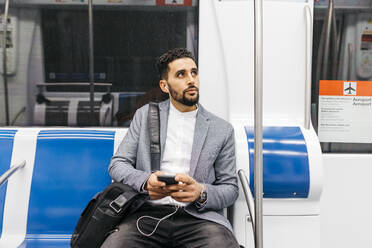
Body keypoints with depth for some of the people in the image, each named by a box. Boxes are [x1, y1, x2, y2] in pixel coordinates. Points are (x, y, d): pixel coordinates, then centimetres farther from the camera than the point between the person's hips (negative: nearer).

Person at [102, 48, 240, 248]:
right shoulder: (145, 115, 14)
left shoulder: (222, 129, 12)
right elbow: (117, 164, 10)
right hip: (148, 213, 0)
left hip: (198, 215, 0)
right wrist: (145, 181, -12)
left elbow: (230, 188, 11)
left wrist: (201, 192, -12)